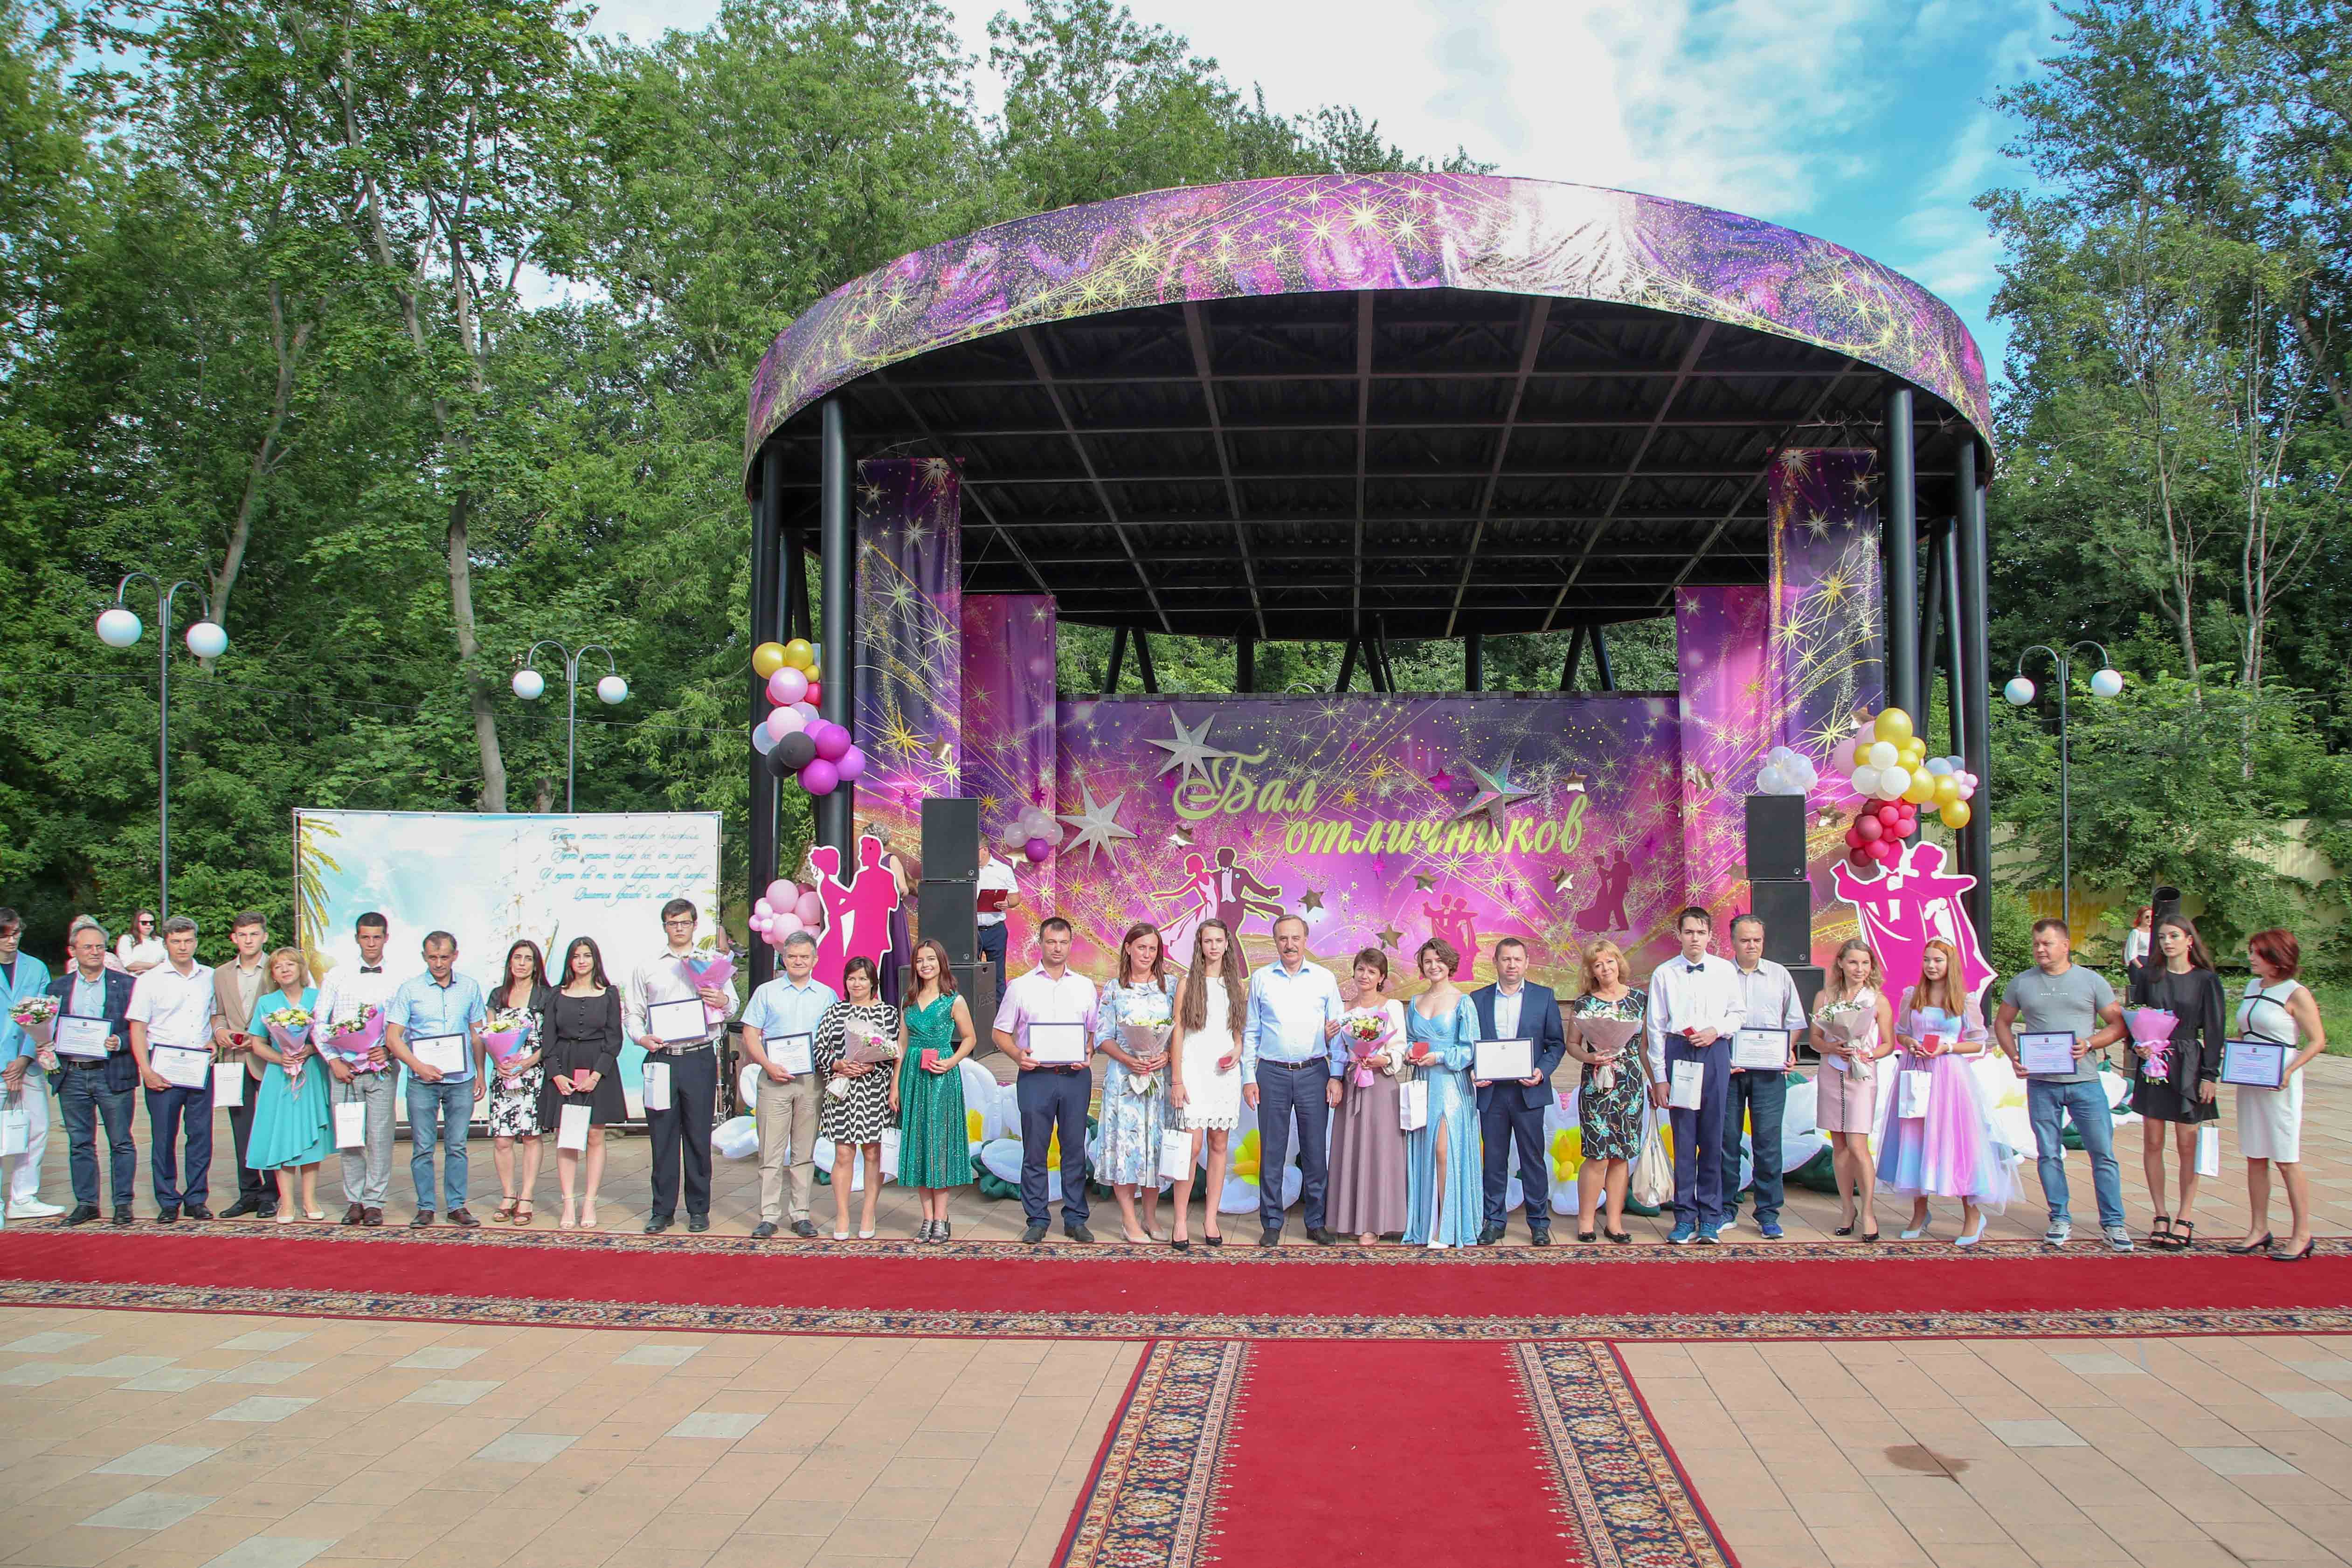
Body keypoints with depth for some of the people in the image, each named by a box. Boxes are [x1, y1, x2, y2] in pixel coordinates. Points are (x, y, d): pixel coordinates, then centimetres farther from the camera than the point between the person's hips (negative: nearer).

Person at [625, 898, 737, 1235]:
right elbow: (634, 1012, 11)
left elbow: (732, 1009, 9)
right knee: (662, 1136, 2)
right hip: (661, 1058, 1)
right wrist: (641, 1037, -8)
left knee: (699, 1136, 1)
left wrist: (724, 1001, -14)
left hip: (700, 1058, -1)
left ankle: (699, 1210, 10)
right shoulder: (648, 967, 13)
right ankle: (663, 1210, 10)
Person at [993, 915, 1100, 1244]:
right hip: (1035, 1075, -1)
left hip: (1075, 1076, 1)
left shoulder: (1085, 986, 11)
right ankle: (1036, 1220, 10)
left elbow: (1096, 1031, 12)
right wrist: (1017, 1054, -11)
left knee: (1075, 1149, 4)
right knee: (1034, 1151, 1)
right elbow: (999, 1032, 8)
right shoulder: (1021, 987, 7)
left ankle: (1075, 1219, 12)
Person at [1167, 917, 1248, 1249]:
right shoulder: (1188, 983, 2)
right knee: (1193, 1145, -9)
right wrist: (1176, 1081, -7)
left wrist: (1238, 1051, -3)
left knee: (1219, 1145, 4)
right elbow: (1177, 1033, -1)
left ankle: (1210, 1220, 11)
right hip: (1193, 1070, -3)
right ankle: (1180, 1224, -3)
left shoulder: (1238, 985, 11)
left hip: (1225, 1072, 3)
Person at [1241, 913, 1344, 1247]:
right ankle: (1271, 1224, 11)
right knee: (1272, 1153, 3)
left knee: (1315, 1151, 3)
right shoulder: (1261, 980, 6)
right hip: (1272, 1073, 0)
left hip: (1314, 1072, 0)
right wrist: (1248, 1077, 1)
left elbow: (1338, 1030, 7)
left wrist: (1336, 1076, 0)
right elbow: (1250, 1032, 8)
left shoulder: (1325, 979, 5)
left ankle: (1316, 1223, 14)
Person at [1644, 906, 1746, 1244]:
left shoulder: (1725, 971, 5)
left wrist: (1717, 1031, -7)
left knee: (1713, 1139, 4)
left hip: (1715, 1053, 1)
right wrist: (1659, 1077, -1)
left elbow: (1739, 1012, 14)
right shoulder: (1664, 974, 1)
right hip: (1678, 1053, -1)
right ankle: (1685, 1217, 10)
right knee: (1683, 1138, 2)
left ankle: (1711, 1218, 13)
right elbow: (1655, 1028, 2)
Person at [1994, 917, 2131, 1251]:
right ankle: (2060, 1219, 18)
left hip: (2085, 1082, -1)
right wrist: (2014, 1056, -1)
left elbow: (2118, 1024, 4)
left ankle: (2112, 1222, 10)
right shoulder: (2021, 983, 7)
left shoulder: (2092, 981, 3)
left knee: (2103, 1153, 0)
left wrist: (2090, 1044, -13)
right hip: (2041, 1083, 1)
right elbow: (2002, 1023, 15)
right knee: (2049, 1154, 6)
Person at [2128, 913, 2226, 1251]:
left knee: (2187, 1145, 1)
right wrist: (2137, 1045, -8)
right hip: (2152, 1064, 2)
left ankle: (2184, 1219, 11)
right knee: (2152, 1143, 4)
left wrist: (2210, 1074, -6)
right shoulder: (2148, 975, 6)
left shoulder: (2206, 979, -1)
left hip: (2188, 1066, -2)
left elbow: (2215, 1031, -1)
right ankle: (2160, 1216, 13)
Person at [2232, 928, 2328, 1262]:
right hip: (2248, 1082, 7)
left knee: (2287, 1160, -2)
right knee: (2255, 1158, 9)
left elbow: (2317, 1040, -11)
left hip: (2279, 1085, -7)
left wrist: (2290, 1071, -22)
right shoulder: (2252, 986, 11)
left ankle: (2302, 1235, 6)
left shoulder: (2296, 994, -10)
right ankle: (2259, 1229, 15)